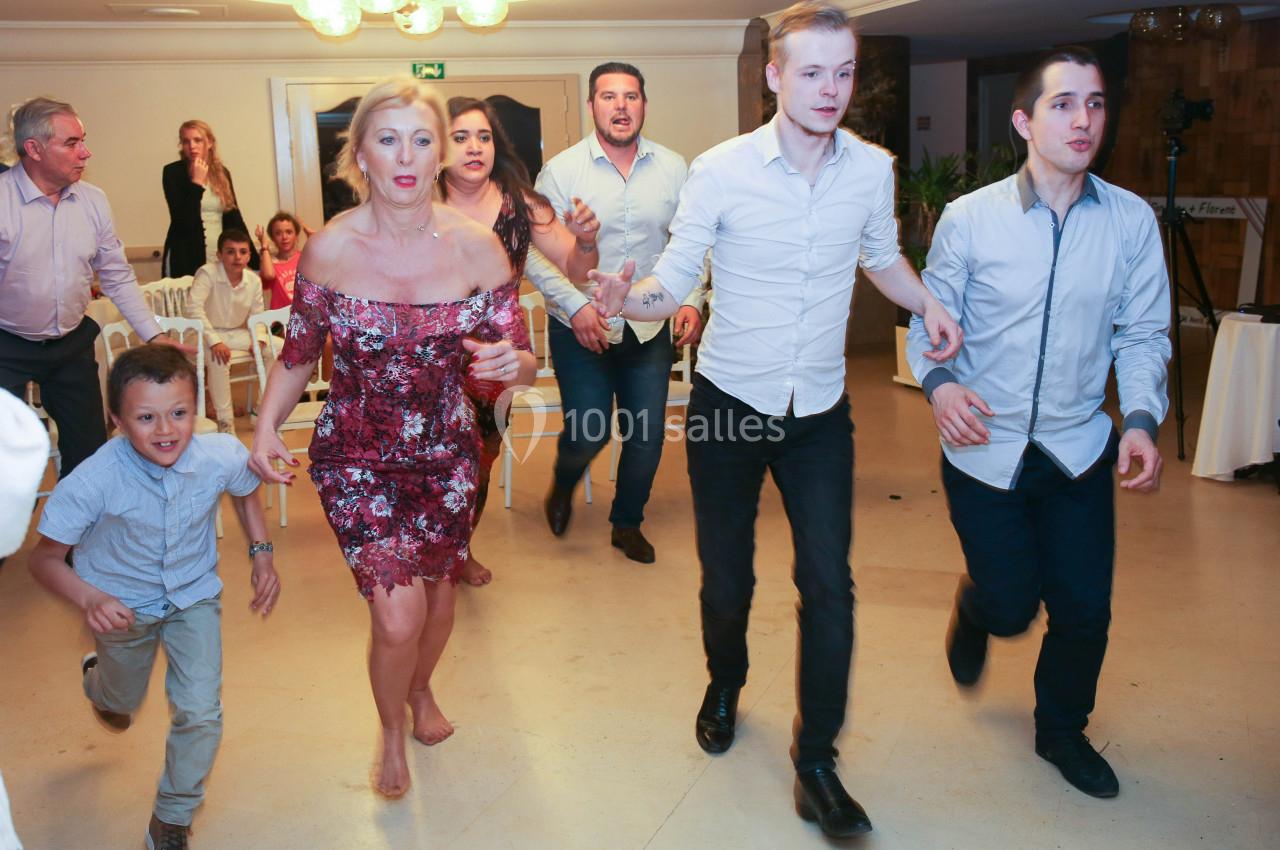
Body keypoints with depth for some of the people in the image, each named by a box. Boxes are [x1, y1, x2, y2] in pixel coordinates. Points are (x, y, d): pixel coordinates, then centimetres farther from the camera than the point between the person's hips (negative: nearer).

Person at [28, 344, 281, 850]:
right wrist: (88, 599, -40)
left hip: (194, 595, 1)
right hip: (122, 604, 0)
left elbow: (246, 493, -1)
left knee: (200, 713, -6)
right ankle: (98, 678, 66)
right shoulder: (93, 481, -34)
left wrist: (262, 554, -10)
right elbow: (46, 557, -22)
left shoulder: (223, 457, -27)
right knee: (122, 703, 26)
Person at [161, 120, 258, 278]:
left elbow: (234, 217, 8)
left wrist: (256, 261, 3)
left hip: (220, 260, 3)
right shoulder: (173, 172, -2)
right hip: (185, 260, -3)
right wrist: (197, 183, -14)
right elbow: (182, 220, -12)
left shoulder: (222, 173, 9)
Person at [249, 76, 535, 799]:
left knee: (438, 591, 19)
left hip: (446, 452, 2)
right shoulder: (328, 249, -14)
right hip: (356, 456, -2)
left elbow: (522, 365, -7)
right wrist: (266, 427, -15)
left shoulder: (477, 247, -13)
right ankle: (392, 732, 26)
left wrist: (510, 363, -30)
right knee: (398, 617, -9)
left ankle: (421, 689, 54)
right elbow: (299, 356, 0)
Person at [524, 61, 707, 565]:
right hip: (580, 329, -3)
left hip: (650, 328, 3)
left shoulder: (673, 169, 0)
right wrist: (577, 306, -19)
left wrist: (692, 300, -8)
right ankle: (563, 486, 35)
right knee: (589, 432, -1)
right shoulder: (562, 170, -7)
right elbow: (537, 253, -9)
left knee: (648, 435, 7)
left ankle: (627, 523, 31)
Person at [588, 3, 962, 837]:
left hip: (821, 410, 2)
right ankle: (725, 685, 44)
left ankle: (817, 765, 13)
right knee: (727, 576, 11)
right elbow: (676, 281, -10)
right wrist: (628, 298, -32)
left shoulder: (873, 168, -3)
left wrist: (928, 302, 0)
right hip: (728, 401, -1)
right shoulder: (721, 170, -12)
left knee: (829, 583, -3)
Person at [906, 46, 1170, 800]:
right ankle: (974, 611, 46)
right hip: (985, 449, -2)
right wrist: (939, 383, -22)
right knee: (1011, 607, 6)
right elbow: (929, 320, -2)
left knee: (1085, 609, 8)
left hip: (1080, 450, 2)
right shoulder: (970, 218, -10)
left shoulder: (1132, 221, -4)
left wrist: (1142, 418, -14)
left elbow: (1143, 336, 1)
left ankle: (1062, 731, 37)